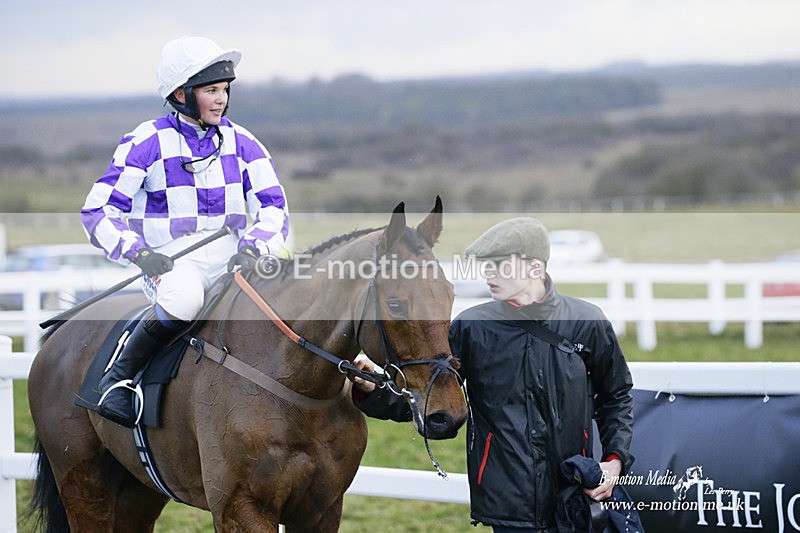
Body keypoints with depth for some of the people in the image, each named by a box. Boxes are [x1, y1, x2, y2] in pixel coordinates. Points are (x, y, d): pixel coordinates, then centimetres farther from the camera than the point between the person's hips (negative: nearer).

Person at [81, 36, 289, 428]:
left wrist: (252, 249, -13)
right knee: (184, 297, -40)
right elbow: (98, 211, -3)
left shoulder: (241, 143, 11)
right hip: (169, 261, -4)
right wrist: (140, 253, -19)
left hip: (230, 259, 4)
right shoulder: (148, 143, -1)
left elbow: (273, 206, 7)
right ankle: (118, 377, -20)